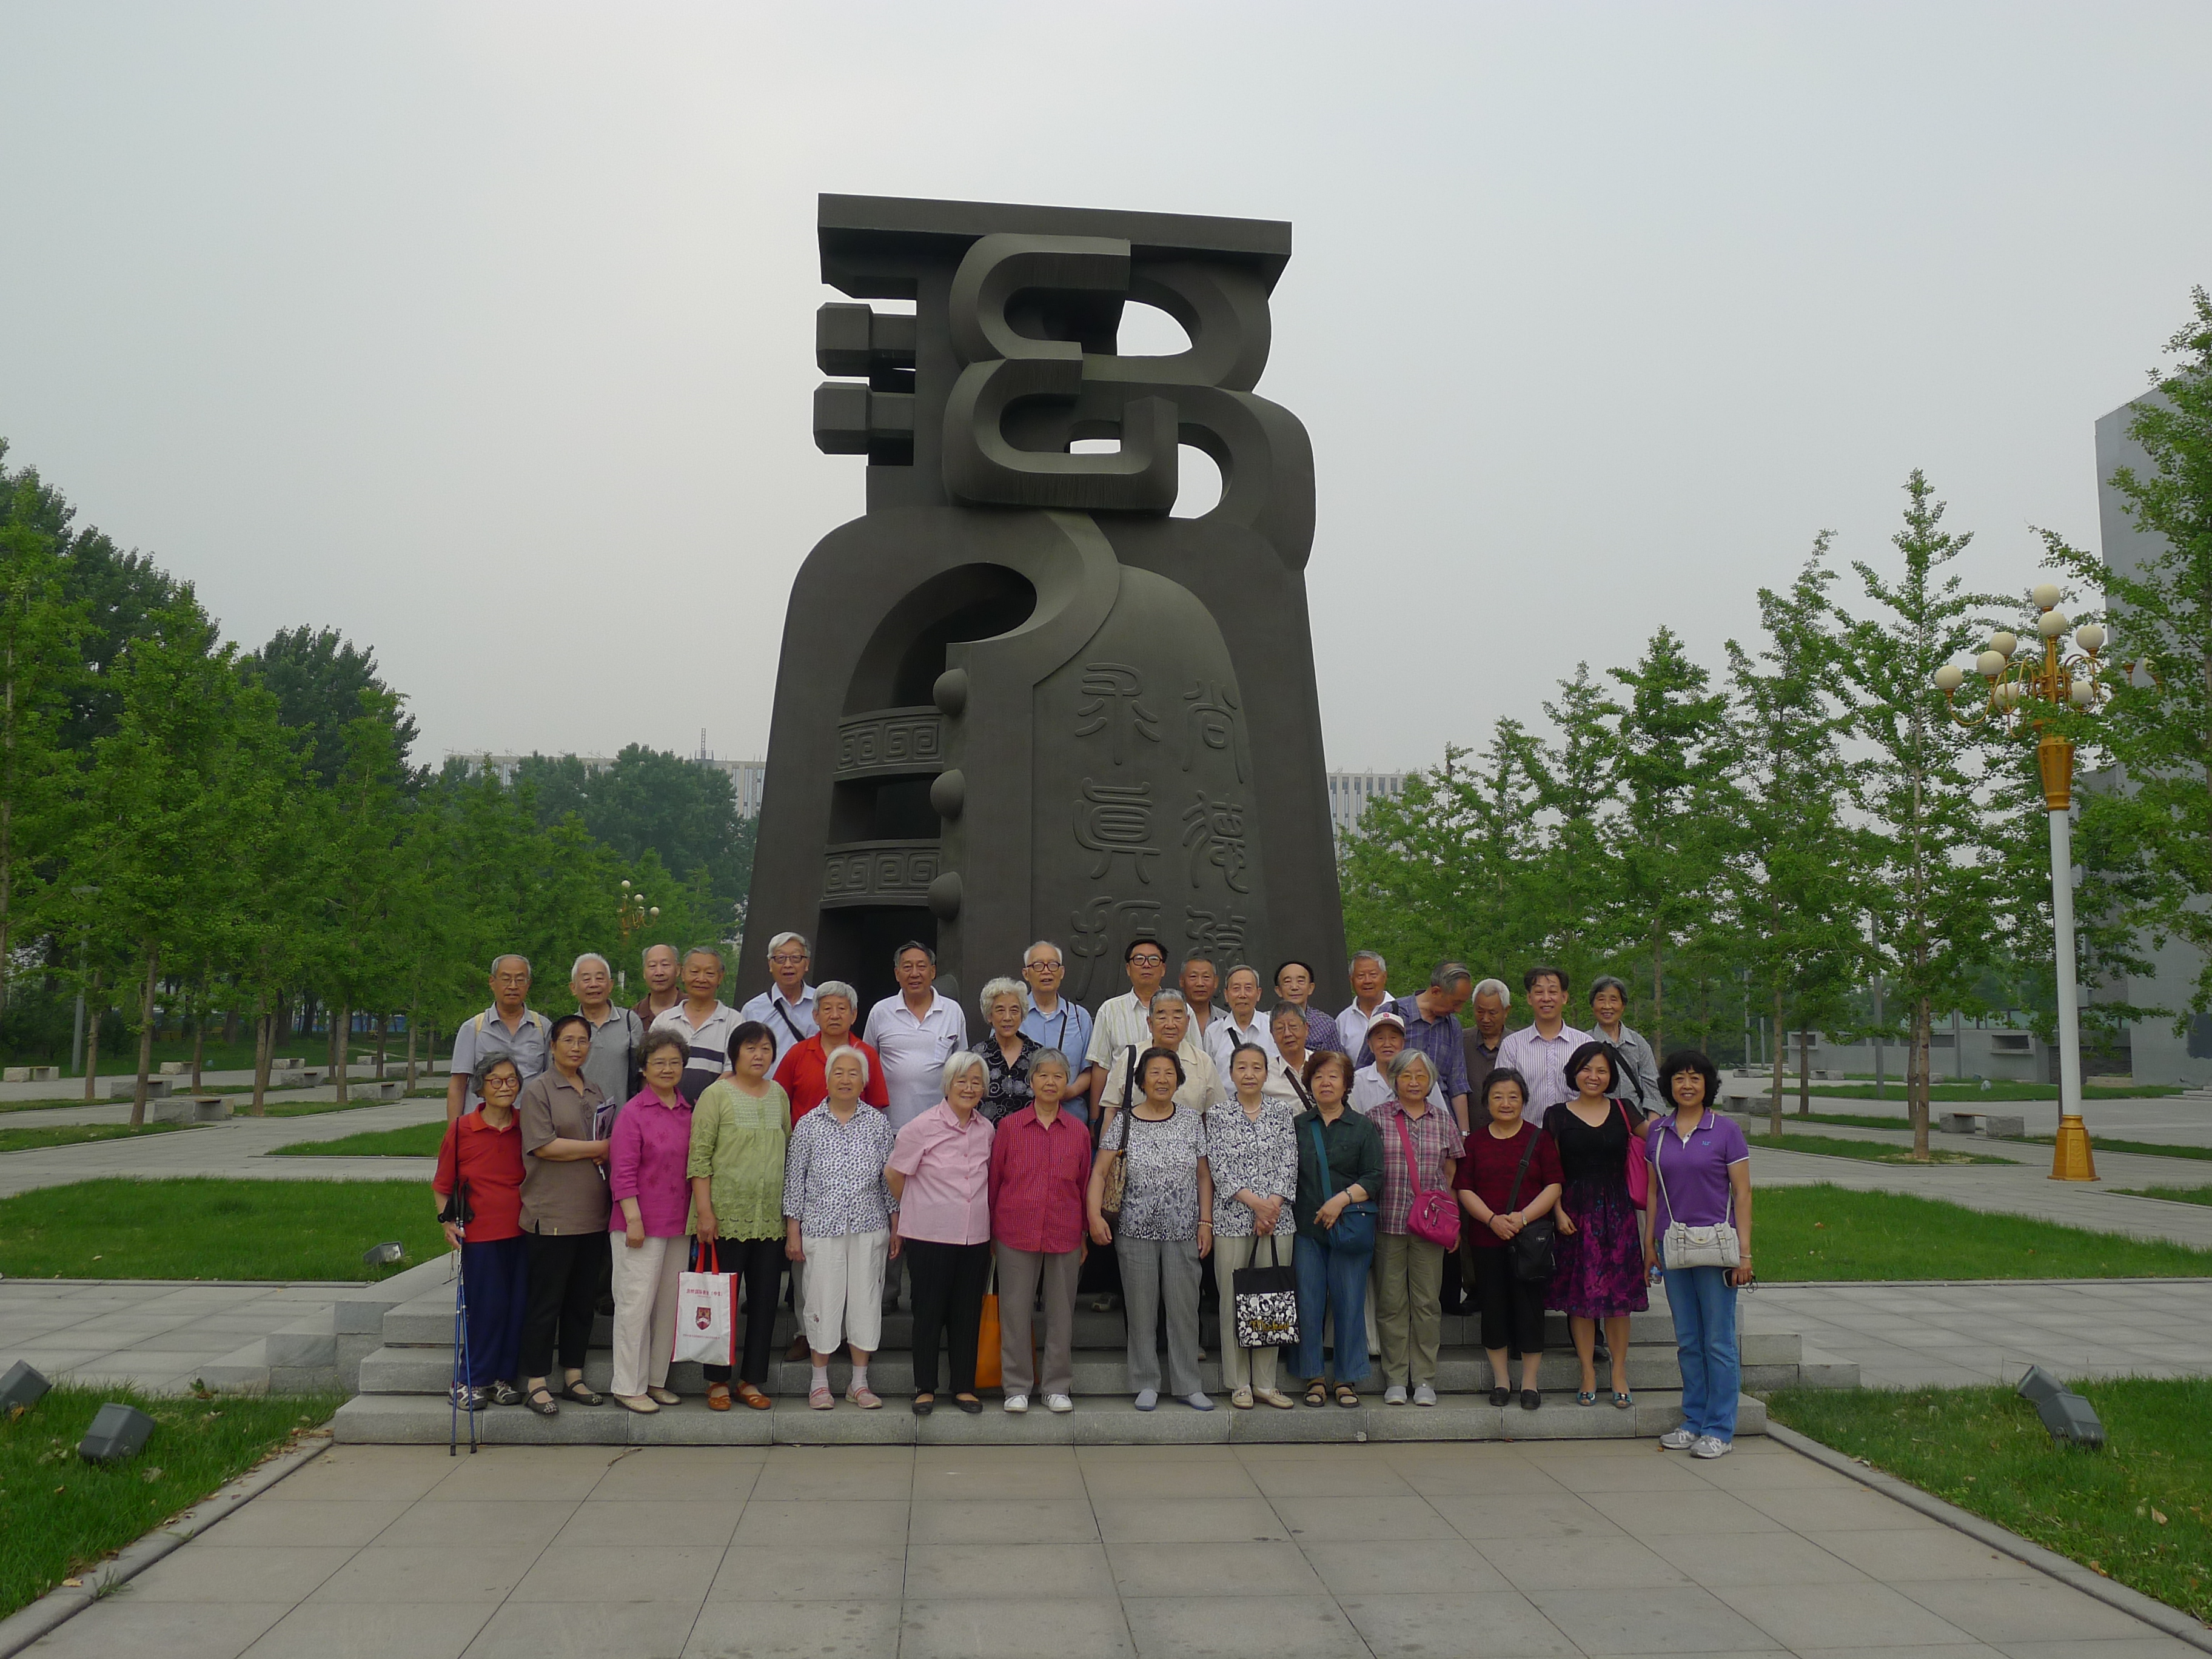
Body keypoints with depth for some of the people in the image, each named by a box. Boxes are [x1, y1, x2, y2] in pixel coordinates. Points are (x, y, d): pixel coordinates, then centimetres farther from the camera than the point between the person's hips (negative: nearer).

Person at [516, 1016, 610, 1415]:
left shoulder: (595, 1092, 17)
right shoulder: (538, 1090, -3)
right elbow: (543, 1146, -14)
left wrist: (610, 1154, 2)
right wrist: (598, 1148, -9)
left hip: (592, 1214, 6)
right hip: (550, 1215, -6)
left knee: (583, 1300, 11)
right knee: (546, 1302, -1)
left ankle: (574, 1375, 21)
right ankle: (536, 1383, 8)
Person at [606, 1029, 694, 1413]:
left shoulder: (689, 1112, 9)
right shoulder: (634, 1112, -8)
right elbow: (623, 1172, -11)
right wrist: (634, 1219, -16)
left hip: (679, 1223, 6)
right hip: (641, 1223, -6)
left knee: (670, 1302, 11)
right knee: (637, 1302, -2)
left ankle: (656, 1379, 22)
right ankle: (628, 1386, 8)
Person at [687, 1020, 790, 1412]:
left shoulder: (779, 1094, 12)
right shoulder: (717, 1094, -4)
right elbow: (699, 1157, -7)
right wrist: (704, 1211, -13)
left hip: (771, 1216, 5)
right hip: (727, 1215, -5)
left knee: (765, 1299, 7)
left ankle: (752, 1379, 17)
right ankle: (718, 1382, 13)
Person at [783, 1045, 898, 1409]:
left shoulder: (878, 1123, 4)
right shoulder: (808, 1125, 1)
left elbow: (890, 1177, 8)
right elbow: (794, 1179, 4)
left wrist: (896, 1228, 7)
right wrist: (792, 1232, 1)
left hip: (869, 1228, 1)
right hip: (821, 1227, -1)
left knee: (866, 1300, 5)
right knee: (823, 1301, 2)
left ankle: (859, 1383, 18)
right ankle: (820, 1382, 18)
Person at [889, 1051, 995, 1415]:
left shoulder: (987, 1129, 6)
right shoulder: (923, 1127, -8)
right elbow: (894, 1174, 2)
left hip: (976, 1237, 4)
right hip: (930, 1237, -4)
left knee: (968, 1313, 9)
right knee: (929, 1312, 4)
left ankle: (964, 1386, 20)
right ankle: (925, 1388, 16)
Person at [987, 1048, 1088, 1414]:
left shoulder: (1079, 1131, 4)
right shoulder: (1009, 1127, 0)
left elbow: (1085, 1186, 9)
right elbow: (994, 1180, 5)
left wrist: (1084, 1236, 10)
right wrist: (991, 1231, 6)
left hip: (1064, 1236, 1)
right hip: (1016, 1233, -1)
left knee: (1061, 1311, 8)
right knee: (1015, 1310, 5)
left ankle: (1057, 1386, 21)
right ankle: (1017, 1386, 17)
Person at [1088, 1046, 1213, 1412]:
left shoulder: (1192, 1122, 5)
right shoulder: (1123, 1123, 0)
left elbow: (1203, 1176, 8)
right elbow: (1099, 1172, -3)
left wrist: (1206, 1222, 3)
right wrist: (1095, 1215, -16)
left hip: (1183, 1231, 1)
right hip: (1136, 1231, -1)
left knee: (1184, 1308, 5)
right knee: (1142, 1309, 5)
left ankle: (1187, 1385, 16)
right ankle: (1147, 1384, 17)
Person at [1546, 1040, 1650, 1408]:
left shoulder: (1623, 1112, 7)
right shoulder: (1557, 1115, 4)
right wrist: (1558, 1211, -7)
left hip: (1617, 1210, 1)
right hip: (1576, 1211, -1)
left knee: (1619, 1294, 2)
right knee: (1580, 1294, 1)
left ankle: (1619, 1375, 11)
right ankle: (1588, 1375, 10)